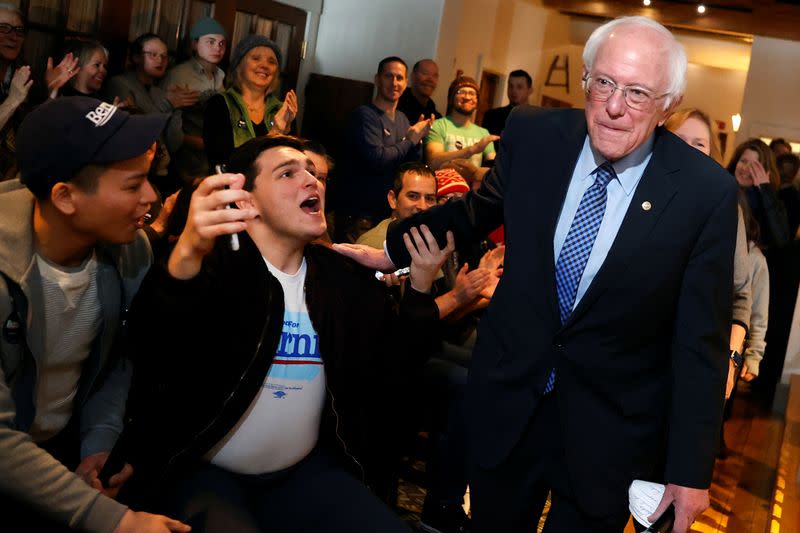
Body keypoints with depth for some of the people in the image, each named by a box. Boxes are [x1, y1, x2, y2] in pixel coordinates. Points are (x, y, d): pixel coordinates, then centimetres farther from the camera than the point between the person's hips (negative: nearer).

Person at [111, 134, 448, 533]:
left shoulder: (345, 278, 5)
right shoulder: (213, 265, -12)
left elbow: (390, 371, 4)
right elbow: (151, 346, -31)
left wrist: (420, 287, -8)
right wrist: (187, 254, -51)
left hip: (306, 473, 5)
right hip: (201, 473, -5)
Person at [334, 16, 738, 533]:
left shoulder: (707, 191, -16)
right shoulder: (533, 135, -9)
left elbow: (701, 339, -11)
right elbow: (477, 212, 11)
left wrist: (690, 471, -9)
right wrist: (394, 250, 19)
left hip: (610, 428, -2)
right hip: (509, 399, 3)